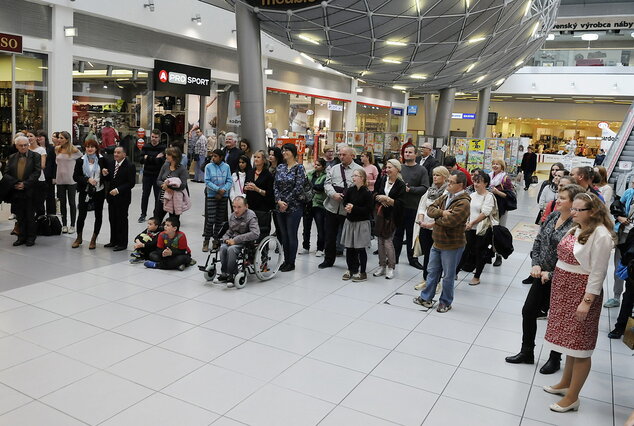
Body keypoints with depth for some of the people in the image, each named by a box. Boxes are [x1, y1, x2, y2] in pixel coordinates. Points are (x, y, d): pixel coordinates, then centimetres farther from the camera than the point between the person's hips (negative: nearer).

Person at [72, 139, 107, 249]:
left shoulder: (102, 160, 0)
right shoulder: (80, 161, 1)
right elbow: (75, 176, -3)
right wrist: (88, 180, -16)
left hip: (99, 191, 0)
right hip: (85, 192, 0)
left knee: (98, 215, 6)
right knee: (82, 214, 3)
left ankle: (94, 239, 20)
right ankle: (79, 237, 23)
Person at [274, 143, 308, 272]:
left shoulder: (299, 168, -6)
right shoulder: (280, 167, 11)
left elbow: (298, 188, -12)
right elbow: (275, 185, 6)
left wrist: (287, 202, -13)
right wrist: (279, 201, -8)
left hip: (293, 206, -5)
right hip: (280, 206, 6)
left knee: (291, 235, 0)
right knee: (283, 234, 11)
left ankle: (291, 263, 10)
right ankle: (286, 260, 21)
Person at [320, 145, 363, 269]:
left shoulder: (359, 170, -3)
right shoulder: (334, 169, 12)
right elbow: (327, 183, 4)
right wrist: (334, 194, -14)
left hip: (348, 210, -4)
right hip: (332, 207, 4)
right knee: (330, 236, 13)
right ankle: (328, 260, 29)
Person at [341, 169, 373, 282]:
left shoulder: (367, 193, -12)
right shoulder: (350, 190, 4)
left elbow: (368, 209, -15)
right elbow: (344, 202, 8)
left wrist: (354, 208, -18)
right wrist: (347, 208, -14)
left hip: (361, 223, -5)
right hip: (350, 221, 6)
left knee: (360, 249, 2)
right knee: (349, 247, 10)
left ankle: (362, 272, 13)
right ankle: (351, 269, 24)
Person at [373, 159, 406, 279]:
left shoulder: (401, 184, -8)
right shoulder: (382, 179, 5)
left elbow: (399, 203, -12)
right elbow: (375, 194, 9)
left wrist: (386, 199, -17)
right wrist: (381, 200, -9)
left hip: (391, 216, -5)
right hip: (380, 214, 5)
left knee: (388, 241, -6)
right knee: (380, 240, 8)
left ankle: (391, 267, 9)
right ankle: (382, 266, 20)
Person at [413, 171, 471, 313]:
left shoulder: (463, 203, -20)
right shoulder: (444, 197, 7)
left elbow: (449, 221, -30)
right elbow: (430, 209, -1)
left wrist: (436, 218, -11)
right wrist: (442, 212, -20)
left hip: (452, 246, -8)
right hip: (437, 242, 8)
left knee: (448, 276, 9)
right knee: (432, 272, 18)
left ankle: (446, 302, 26)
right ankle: (426, 298, 31)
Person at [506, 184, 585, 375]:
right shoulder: (553, 216, 2)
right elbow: (538, 241, 7)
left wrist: (551, 274, -16)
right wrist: (536, 264, -4)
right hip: (541, 275, 7)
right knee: (528, 311, 12)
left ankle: (555, 359, 32)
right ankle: (527, 352, 31)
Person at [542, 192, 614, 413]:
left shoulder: (600, 234, -17)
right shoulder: (576, 229, 8)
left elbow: (598, 272, -19)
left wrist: (587, 301, -20)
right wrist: (557, 282, 15)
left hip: (581, 293, -8)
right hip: (564, 289, 8)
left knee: (580, 346, 3)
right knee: (569, 339, 20)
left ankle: (572, 397, 13)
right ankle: (565, 384, 35)